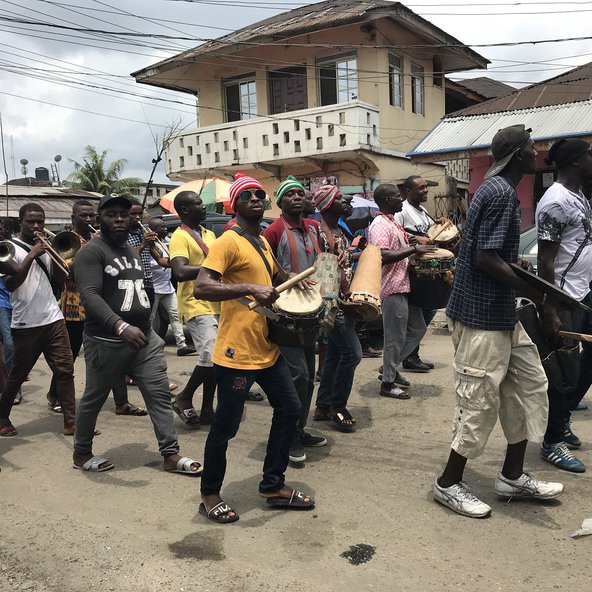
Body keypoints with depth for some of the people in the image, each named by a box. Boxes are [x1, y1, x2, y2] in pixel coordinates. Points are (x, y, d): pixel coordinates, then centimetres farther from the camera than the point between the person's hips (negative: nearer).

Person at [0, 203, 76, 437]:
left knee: (65, 370, -1)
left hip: (53, 319, 5)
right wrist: (31, 255, -20)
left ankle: (70, 422, 2)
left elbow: (60, 277, 8)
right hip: (25, 324, -4)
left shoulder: (44, 247, 12)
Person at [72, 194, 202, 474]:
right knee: (94, 398, 10)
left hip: (145, 337, 7)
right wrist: (121, 326, -37)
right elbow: (90, 295, -25)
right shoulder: (91, 252, -12)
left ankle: (171, 455, 9)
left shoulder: (132, 250, 15)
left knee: (160, 395, 3)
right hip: (106, 341, -7)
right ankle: (81, 452, 29)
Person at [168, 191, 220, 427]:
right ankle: (184, 398, 6)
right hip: (196, 306, -8)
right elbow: (180, 272, -22)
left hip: (216, 305, 8)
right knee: (210, 357, -16)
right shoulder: (180, 237, -8)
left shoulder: (209, 234, 18)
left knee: (213, 360, 9)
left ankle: (207, 410, 19)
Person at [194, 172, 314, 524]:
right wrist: (249, 289, -33)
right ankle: (210, 495, 23)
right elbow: (201, 288, -24)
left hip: (267, 347, 9)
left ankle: (274, 485, 28)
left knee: (290, 409, 13)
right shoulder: (229, 242, -13)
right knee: (226, 426, 2)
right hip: (237, 352, -9)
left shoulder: (263, 241, 14)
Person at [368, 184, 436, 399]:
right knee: (396, 337, -2)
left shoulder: (393, 222, 17)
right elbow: (383, 256, -27)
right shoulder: (380, 225, -15)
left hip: (404, 285, 10)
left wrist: (417, 251, 14)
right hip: (392, 288, -10)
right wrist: (414, 249, -24)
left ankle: (390, 366, 27)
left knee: (417, 329, 17)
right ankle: (388, 383, 10)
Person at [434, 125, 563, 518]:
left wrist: (528, 275, 14)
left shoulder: (499, 189, 14)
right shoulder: (501, 193, -17)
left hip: (502, 312, 11)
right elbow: (485, 258, -24)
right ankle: (449, 484, 16)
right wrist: (536, 293, -16)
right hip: (483, 315, -10)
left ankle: (513, 476, 27)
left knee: (530, 386, 15)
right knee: (480, 402, -1)